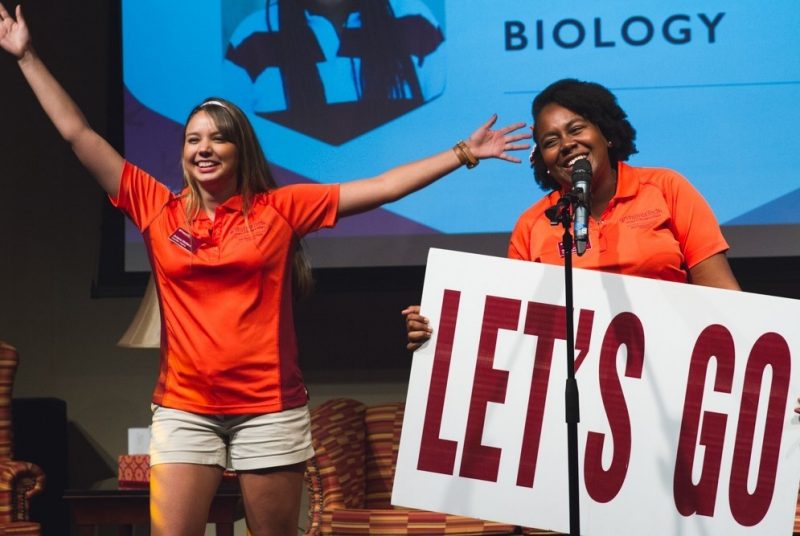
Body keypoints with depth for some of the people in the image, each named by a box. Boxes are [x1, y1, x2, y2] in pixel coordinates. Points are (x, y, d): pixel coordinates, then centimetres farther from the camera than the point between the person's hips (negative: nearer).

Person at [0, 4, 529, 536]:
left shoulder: (280, 209, 2)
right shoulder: (159, 209, 5)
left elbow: (381, 188, 3)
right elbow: (80, 136, 7)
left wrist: (463, 153, 1)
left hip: (269, 407, -1)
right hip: (184, 407, 1)